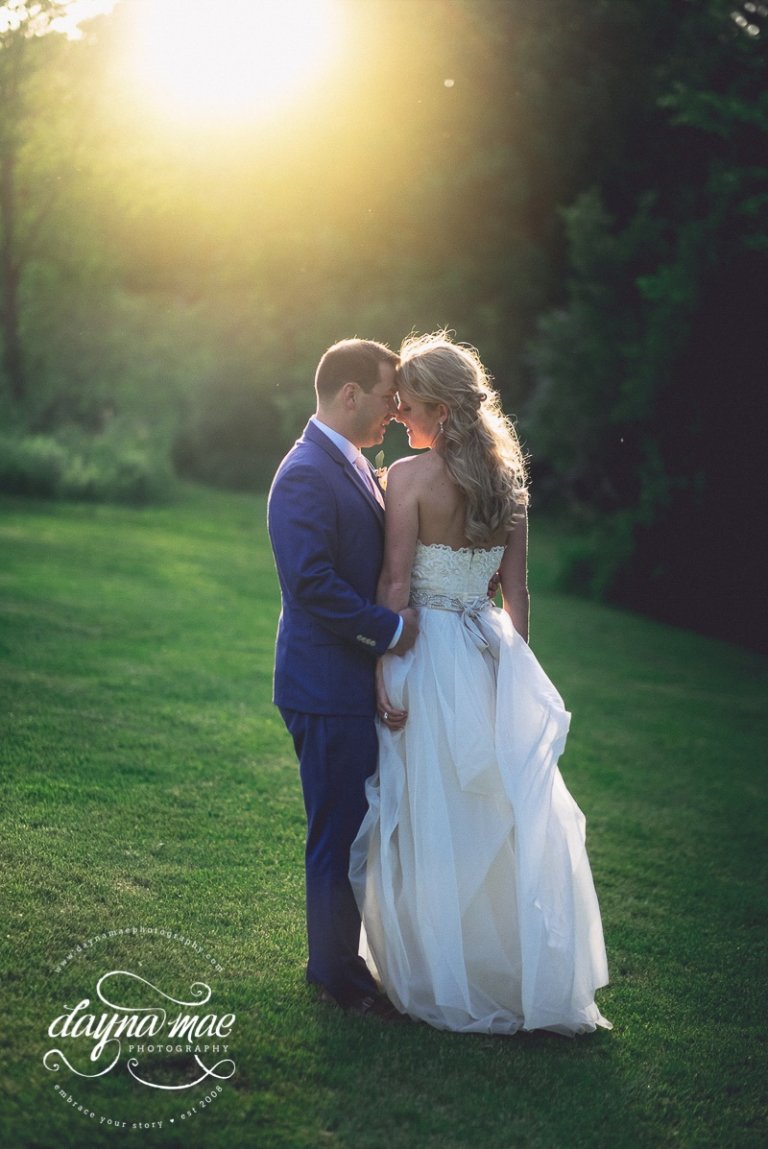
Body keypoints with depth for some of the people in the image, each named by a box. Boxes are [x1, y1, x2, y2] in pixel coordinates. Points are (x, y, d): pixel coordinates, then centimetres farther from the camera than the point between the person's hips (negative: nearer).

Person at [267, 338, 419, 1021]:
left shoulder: (351, 466, 15)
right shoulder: (306, 475, -18)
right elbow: (311, 582, -26)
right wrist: (391, 629, -19)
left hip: (362, 683, 10)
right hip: (331, 688, -10)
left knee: (361, 829, 17)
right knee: (340, 832, 1)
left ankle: (347, 956, 30)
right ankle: (337, 973, 15)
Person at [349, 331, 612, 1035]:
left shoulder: (411, 476, -12)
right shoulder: (507, 478, 6)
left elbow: (395, 586, -14)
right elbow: (517, 592, 8)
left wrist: (385, 676, -11)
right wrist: (512, 663, 14)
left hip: (427, 655, -6)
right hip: (492, 656, 6)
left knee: (431, 823, 4)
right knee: (504, 815, 13)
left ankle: (444, 985, 14)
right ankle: (535, 980, 21)